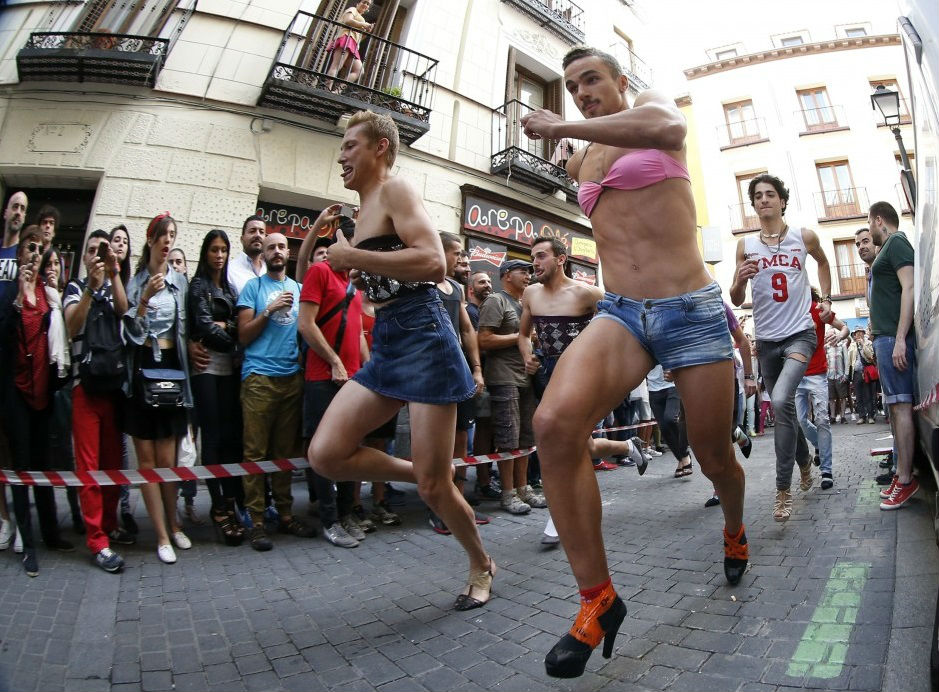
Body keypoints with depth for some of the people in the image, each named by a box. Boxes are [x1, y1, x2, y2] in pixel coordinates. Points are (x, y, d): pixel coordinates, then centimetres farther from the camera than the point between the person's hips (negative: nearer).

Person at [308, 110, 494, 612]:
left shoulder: (395, 190, -4)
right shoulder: (365, 208, 21)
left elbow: (433, 263, -20)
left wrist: (353, 257, -15)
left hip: (422, 335, -8)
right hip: (385, 344, 8)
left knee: (433, 487, -2)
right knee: (325, 454, -6)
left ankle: (481, 565, 27)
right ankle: (419, 474, 16)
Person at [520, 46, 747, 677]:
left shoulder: (652, 103, 5)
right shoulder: (583, 163, 19)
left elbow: (669, 129, -21)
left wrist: (561, 127, -16)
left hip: (692, 311, -3)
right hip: (620, 314, 3)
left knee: (715, 459, 8)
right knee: (555, 422, -27)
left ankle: (735, 529, 46)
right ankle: (598, 599, -14)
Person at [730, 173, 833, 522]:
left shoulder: (804, 237, 1)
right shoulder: (745, 245, 2)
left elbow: (823, 262, 24)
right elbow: (736, 300, 2)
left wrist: (826, 299, 15)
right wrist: (740, 279, -19)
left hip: (799, 334, -3)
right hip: (766, 339, 3)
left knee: (781, 401, -25)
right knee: (783, 409, 14)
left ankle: (783, 489, -18)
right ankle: (804, 461, 42)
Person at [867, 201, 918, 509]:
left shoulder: (896, 242, -5)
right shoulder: (888, 249, 23)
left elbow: (909, 289, -16)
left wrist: (900, 339, -22)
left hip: (893, 336, -10)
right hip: (885, 337, 10)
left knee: (900, 404, -10)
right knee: (895, 405, 10)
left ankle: (905, 479, -8)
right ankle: (903, 471, 15)